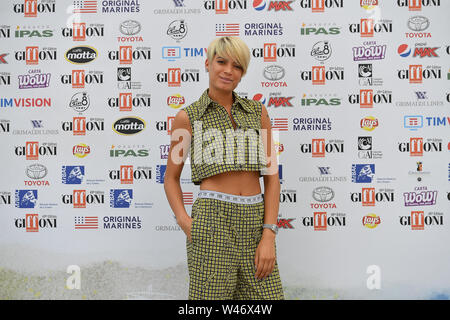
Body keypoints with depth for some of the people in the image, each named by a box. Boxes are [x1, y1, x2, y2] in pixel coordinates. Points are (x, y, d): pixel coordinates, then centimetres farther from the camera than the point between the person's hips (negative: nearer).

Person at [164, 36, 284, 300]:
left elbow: (272, 176, 6)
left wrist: (269, 236, -4)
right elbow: (171, 178, 11)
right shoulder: (188, 117, 5)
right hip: (213, 222, -3)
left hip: (255, 224, 3)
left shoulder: (257, 112, 11)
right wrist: (185, 223, -6)